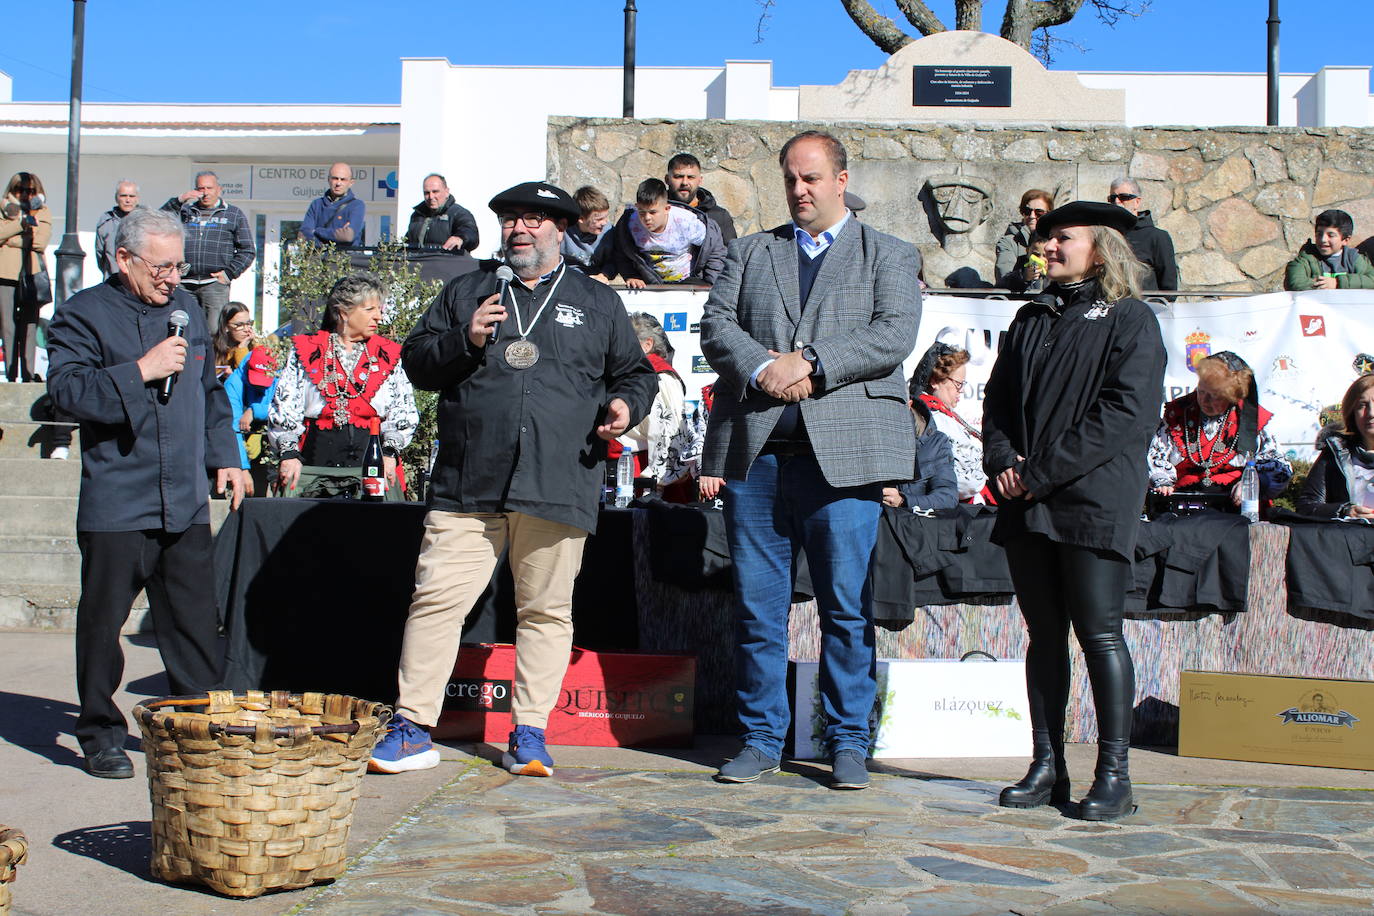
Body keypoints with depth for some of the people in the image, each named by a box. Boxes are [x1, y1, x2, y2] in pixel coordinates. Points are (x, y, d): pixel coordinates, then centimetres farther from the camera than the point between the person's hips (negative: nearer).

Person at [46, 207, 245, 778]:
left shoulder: (187, 309, 15)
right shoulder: (85, 314, -2)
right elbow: (66, 389, -14)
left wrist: (224, 457, 18)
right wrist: (141, 371, -19)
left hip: (187, 504, 5)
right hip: (116, 505, -5)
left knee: (196, 624, 7)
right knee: (103, 622, 3)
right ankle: (101, 735, 17)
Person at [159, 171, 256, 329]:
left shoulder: (234, 214, 13)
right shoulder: (185, 211, 18)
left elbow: (248, 250, 9)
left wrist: (229, 273, -3)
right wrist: (178, 201, -6)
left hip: (215, 282, -2)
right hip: (184, 284, 3)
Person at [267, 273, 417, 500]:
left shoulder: (388, 355, 14)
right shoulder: (305, 350, 10)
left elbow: (403, 413, 11)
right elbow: (284, 408, 7)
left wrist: (389, 452, -3)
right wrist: (288, 453, -4)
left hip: (373, 465, 1)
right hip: (312, 464, -1)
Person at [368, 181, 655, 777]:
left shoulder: (598, 303, 17)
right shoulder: (465, 293, 18)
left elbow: (635, 370, 22)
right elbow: (416, 363, 14)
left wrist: (625, 404, 0)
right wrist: (465, 340, -4)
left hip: (558, 486, 0)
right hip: (469, 482, 0)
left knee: (546, 610, 3)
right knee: (436, 598, -6)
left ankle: (530, 733, 14)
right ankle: (412, 731, 2)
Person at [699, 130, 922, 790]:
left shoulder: (888, 256, 12)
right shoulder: (750, 252, 20)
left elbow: (895, 335, -4)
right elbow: (716, 325, 7)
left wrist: (810, 363, -14)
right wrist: (761, 370, -12)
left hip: (843, 452, -2)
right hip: (755, 451, 3)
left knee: (847, 607, 0)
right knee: (757, 605, 5)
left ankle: (847, 741, 13)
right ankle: (761, 738, 16)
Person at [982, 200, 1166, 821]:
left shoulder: (1130, 320, 0)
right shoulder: (1032, 319, 20)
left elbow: (1125, 414, -11)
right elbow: (997, 399, 18)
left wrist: (1040, 472, -15)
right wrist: (1001, 460, -3)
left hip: (1094, 503, -6)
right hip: (1026, 506, 6)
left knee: (1099, 634, -5)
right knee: (1044, 634, 8)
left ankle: (1113, 773, 2)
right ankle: (1047, 766, 13)